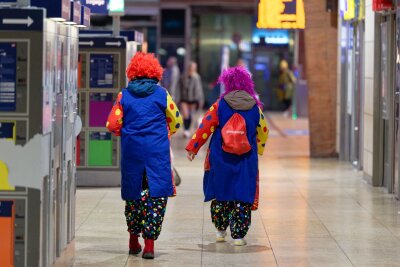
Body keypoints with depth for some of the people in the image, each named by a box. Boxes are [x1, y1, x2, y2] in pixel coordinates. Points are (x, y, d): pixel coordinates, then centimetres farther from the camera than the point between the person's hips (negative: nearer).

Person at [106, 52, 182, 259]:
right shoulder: (161, 94, 0)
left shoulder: (124, 95, 2)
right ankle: (149, 243, -7)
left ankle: (134, 241, 24)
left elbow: (112, 125, 1)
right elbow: (176, 122, 8)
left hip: (131, 151, 2)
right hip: (158, 151, -2)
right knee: (156, 195, 0)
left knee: (133, 194, 15)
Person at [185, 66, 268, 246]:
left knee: (220, 194, 16)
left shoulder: (220, 105, -4)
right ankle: (238, 235, 0)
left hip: (221, 158, 0)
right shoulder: (255, 107, 1)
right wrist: (259, 148, 29)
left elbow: (205, 127, -4)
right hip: (246, 160, 0)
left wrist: (192, 147, 4)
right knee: (242, 197, 3)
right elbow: (263, 132, 11)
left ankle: (220, 231, 23)